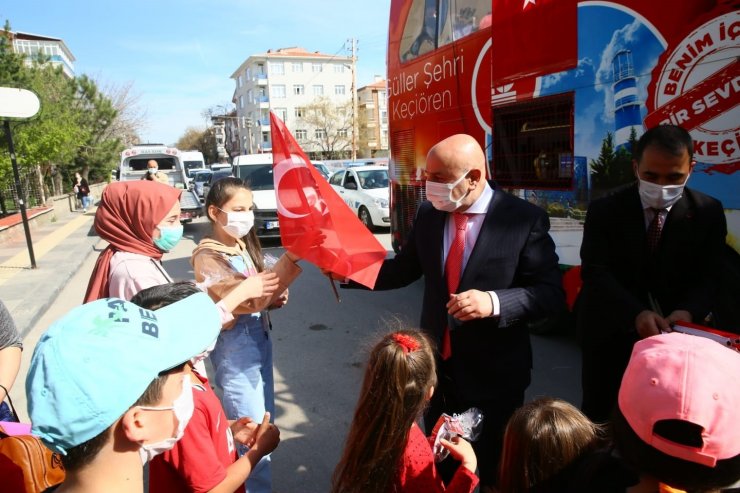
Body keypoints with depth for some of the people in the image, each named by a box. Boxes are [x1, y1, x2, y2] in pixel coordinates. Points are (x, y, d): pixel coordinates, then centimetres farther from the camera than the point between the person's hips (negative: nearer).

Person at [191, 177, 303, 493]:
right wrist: (292, 257, -38)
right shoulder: (208, 256, -17)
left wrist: (275, 297, -3)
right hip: (235, 346, -8)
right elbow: (248, 298, -32)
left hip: (259, 338, 8)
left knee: (264, 422, 19)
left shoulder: (243, 244, 7)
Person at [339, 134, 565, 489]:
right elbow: (405, 269, 6)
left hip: (494, 373, -4)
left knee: (494, 472, 19)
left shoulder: (525, 219, -16)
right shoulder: (427, 215, -2)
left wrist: (494, 302, -33)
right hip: (436, 366, 5)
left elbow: (551, 293, -16)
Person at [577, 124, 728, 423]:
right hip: (610, 334, -1)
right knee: (598, 415, 13)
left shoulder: (708, 212, -4)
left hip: (672, 333, 1)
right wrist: (637, 313, -33)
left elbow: (708, 276, -6)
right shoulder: (604, 211, -9)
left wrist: (687, 311, -28)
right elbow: (596, 272, -16)